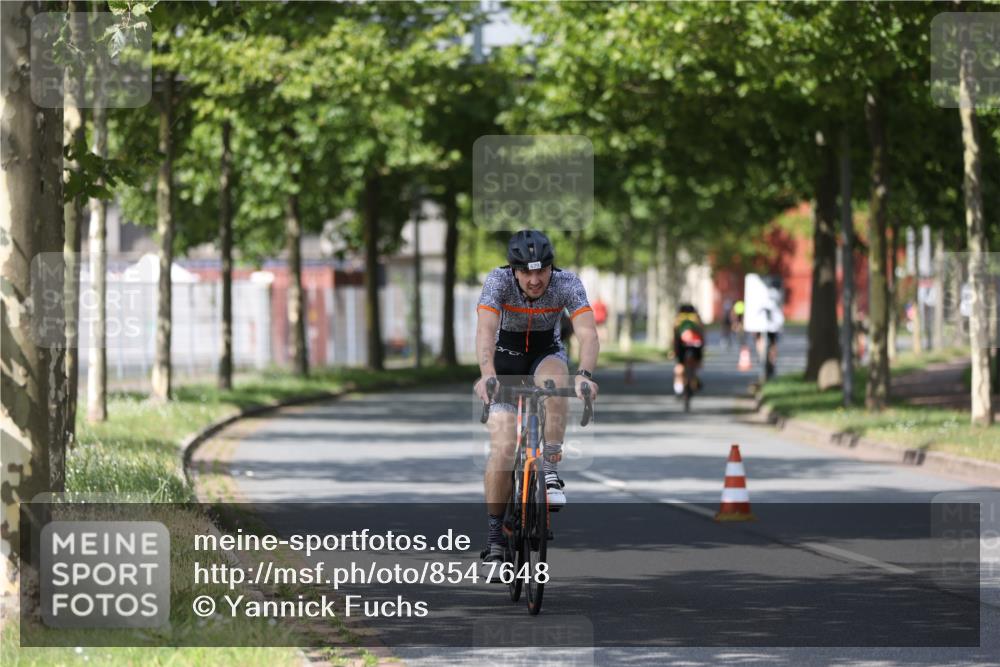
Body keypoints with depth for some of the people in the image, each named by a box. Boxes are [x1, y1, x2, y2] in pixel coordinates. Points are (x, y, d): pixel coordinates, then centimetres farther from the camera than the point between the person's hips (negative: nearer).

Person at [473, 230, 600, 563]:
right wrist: (487, 373, -58)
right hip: (505, 355, -1)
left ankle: (551, 472, -25)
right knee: (503, 448, -16)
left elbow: (587, 333, -35)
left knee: (554, 383, -37)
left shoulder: (567, 284, -24)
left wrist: (585, 374, -54)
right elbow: (485, 330, -40)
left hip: (547, 352, 1)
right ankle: (494, 534, -2)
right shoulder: (498, 280, -26)